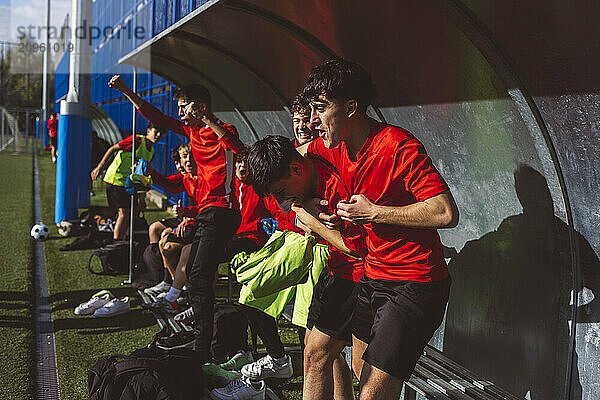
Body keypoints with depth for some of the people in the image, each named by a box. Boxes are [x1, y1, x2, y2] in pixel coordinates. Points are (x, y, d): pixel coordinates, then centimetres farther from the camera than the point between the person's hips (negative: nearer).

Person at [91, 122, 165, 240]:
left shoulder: (152, 153, 11)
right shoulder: (137, 140, -13)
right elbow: (112, 149, -10)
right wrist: (99, 167, -14)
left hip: (129, 184, 8)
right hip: (115, 179, -8)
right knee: (123, 213, -13)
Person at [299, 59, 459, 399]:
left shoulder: (399, 146, -21)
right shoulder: (333, 148, 3)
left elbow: (447, 213, -30)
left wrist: (374, 212, -22)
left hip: (415, 286, -8)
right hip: (372, 278, 9)